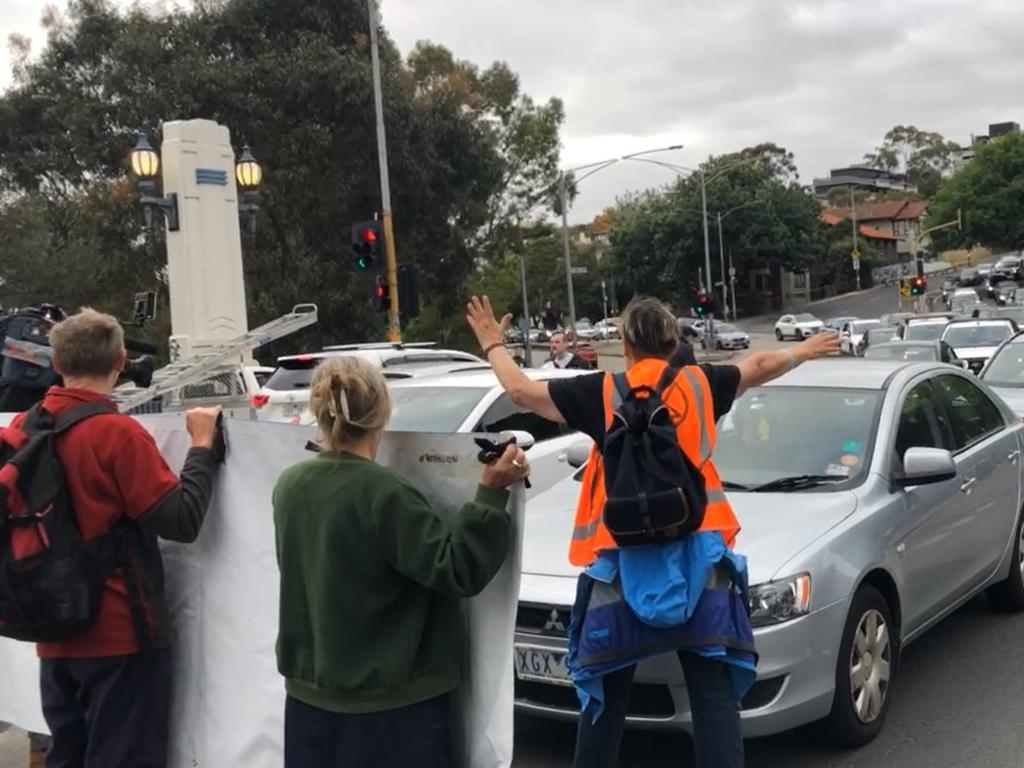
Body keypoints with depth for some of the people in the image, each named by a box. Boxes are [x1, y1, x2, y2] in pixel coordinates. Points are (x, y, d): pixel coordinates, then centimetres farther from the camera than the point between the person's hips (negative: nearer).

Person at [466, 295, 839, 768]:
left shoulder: (604, 393, 0)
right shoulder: (700, 383, 8)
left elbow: (522, 391, 3)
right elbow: (759, 367, 26)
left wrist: (492, 345, 21)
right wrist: (804, 352, 46)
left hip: (625, 560, -1)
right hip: (697, 555, 1)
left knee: (607, 692, 11)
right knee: (713, 691, 2)